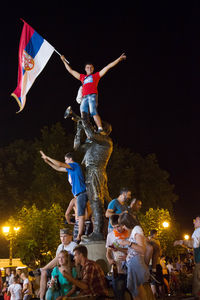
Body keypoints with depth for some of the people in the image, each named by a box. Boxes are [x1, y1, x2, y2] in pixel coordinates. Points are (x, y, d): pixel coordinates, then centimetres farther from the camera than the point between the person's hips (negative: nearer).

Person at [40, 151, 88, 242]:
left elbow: (59, 164, -13)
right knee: (81, 215, 7)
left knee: (81, 215, -12)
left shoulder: (75, 165, -6)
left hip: (81, 193, -10)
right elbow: (58, 168, 32)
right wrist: (47, 161, 28)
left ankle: (79, 237, -15)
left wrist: (47, 157, -4)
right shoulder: (70, 168, 22)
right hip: (79, 194, 10)